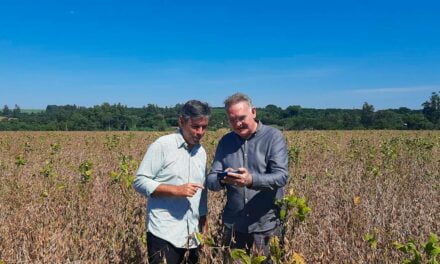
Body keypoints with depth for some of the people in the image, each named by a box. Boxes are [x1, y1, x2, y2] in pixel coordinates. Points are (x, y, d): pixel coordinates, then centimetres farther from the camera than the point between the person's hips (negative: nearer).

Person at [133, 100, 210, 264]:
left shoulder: (201, 152, 10)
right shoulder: (162, 146, -9)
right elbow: (140, 182, -12)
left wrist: (203, 223, 16)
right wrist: (176, 190, -20)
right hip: (164, 235, -6)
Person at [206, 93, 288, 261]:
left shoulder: (274, 137, -7)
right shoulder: (225, 142, 4)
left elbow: (281, 176, -17)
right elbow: (210, 181, 0)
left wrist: (252, 180, -35)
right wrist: (222, 179, -23)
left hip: (265, 225, -3)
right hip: (233, 225, 3)